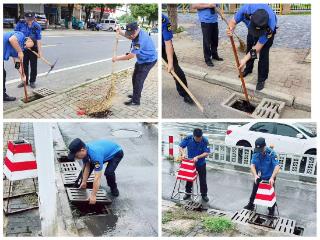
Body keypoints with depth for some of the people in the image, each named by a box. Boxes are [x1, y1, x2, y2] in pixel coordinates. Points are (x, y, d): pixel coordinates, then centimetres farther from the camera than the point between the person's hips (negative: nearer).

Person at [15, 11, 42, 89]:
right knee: (24, 65, 11)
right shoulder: (20, 23, -11)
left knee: (33, 66, 6)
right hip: (23, 48, 2)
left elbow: (38, 40, -17)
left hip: (33, 48, -2)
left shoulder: (37, 26, -16)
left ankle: (32, 81, 20)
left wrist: (40, 51, -20)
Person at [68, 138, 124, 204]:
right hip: (105, 151, 8)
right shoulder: (84, 150, -20)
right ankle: (81, 186, 23)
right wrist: (84, 182, -6)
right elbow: (87, 167, -7)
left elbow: (97, 177, -41)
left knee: (108, 172, -26)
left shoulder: (95, 154, -43)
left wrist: (93, 195, -36)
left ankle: (114, 188, 4)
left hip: (116, 153, -7)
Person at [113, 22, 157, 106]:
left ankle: (135, 101, 1)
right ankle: (136, 94, 36)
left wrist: (117, 58, -20)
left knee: (138, 80, -8)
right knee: (135, 78, 19)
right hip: (141, 60, 10)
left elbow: (131, 56, -31)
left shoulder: (140, 40, -34)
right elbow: (129, 36, 17)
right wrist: (121, 32, -3)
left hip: (148, 61, -10)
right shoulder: (136, 33, -7)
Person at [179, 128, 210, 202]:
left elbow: (206, 153, -20)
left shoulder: (205, 141, -23)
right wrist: (183, 153, -29)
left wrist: (197, 157, -33)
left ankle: (204, 194, 28)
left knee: (203, 180, 9)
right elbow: (180, 147, -10)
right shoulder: (188, 138, -19)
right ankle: (188, 193, 33)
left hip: (201, 164, -1)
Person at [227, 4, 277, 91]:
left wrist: (244, 59, -42)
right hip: (251, 28, 4)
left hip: (267, 31, -4)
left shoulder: (270, 27, -45)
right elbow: (233, 22, -26)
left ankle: (262, 79, 3)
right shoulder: (246, 9, -42)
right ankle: (248, 69, 40)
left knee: (263, 54, -12)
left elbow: (258, 47, -35)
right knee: (249, 49, 16)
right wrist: (230, 29, -50)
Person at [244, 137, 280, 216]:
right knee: (254, 192, 18)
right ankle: (250, 205, 38)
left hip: (269, 178, -4)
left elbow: (277, 166, -32)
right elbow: (252, 165, -15)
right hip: (259, 177, 4)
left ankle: (271, 210, 28)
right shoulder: (256, 153, -14)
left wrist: (272, 178, -43)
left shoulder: (271, 153, -26)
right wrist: (255, 175, -31)